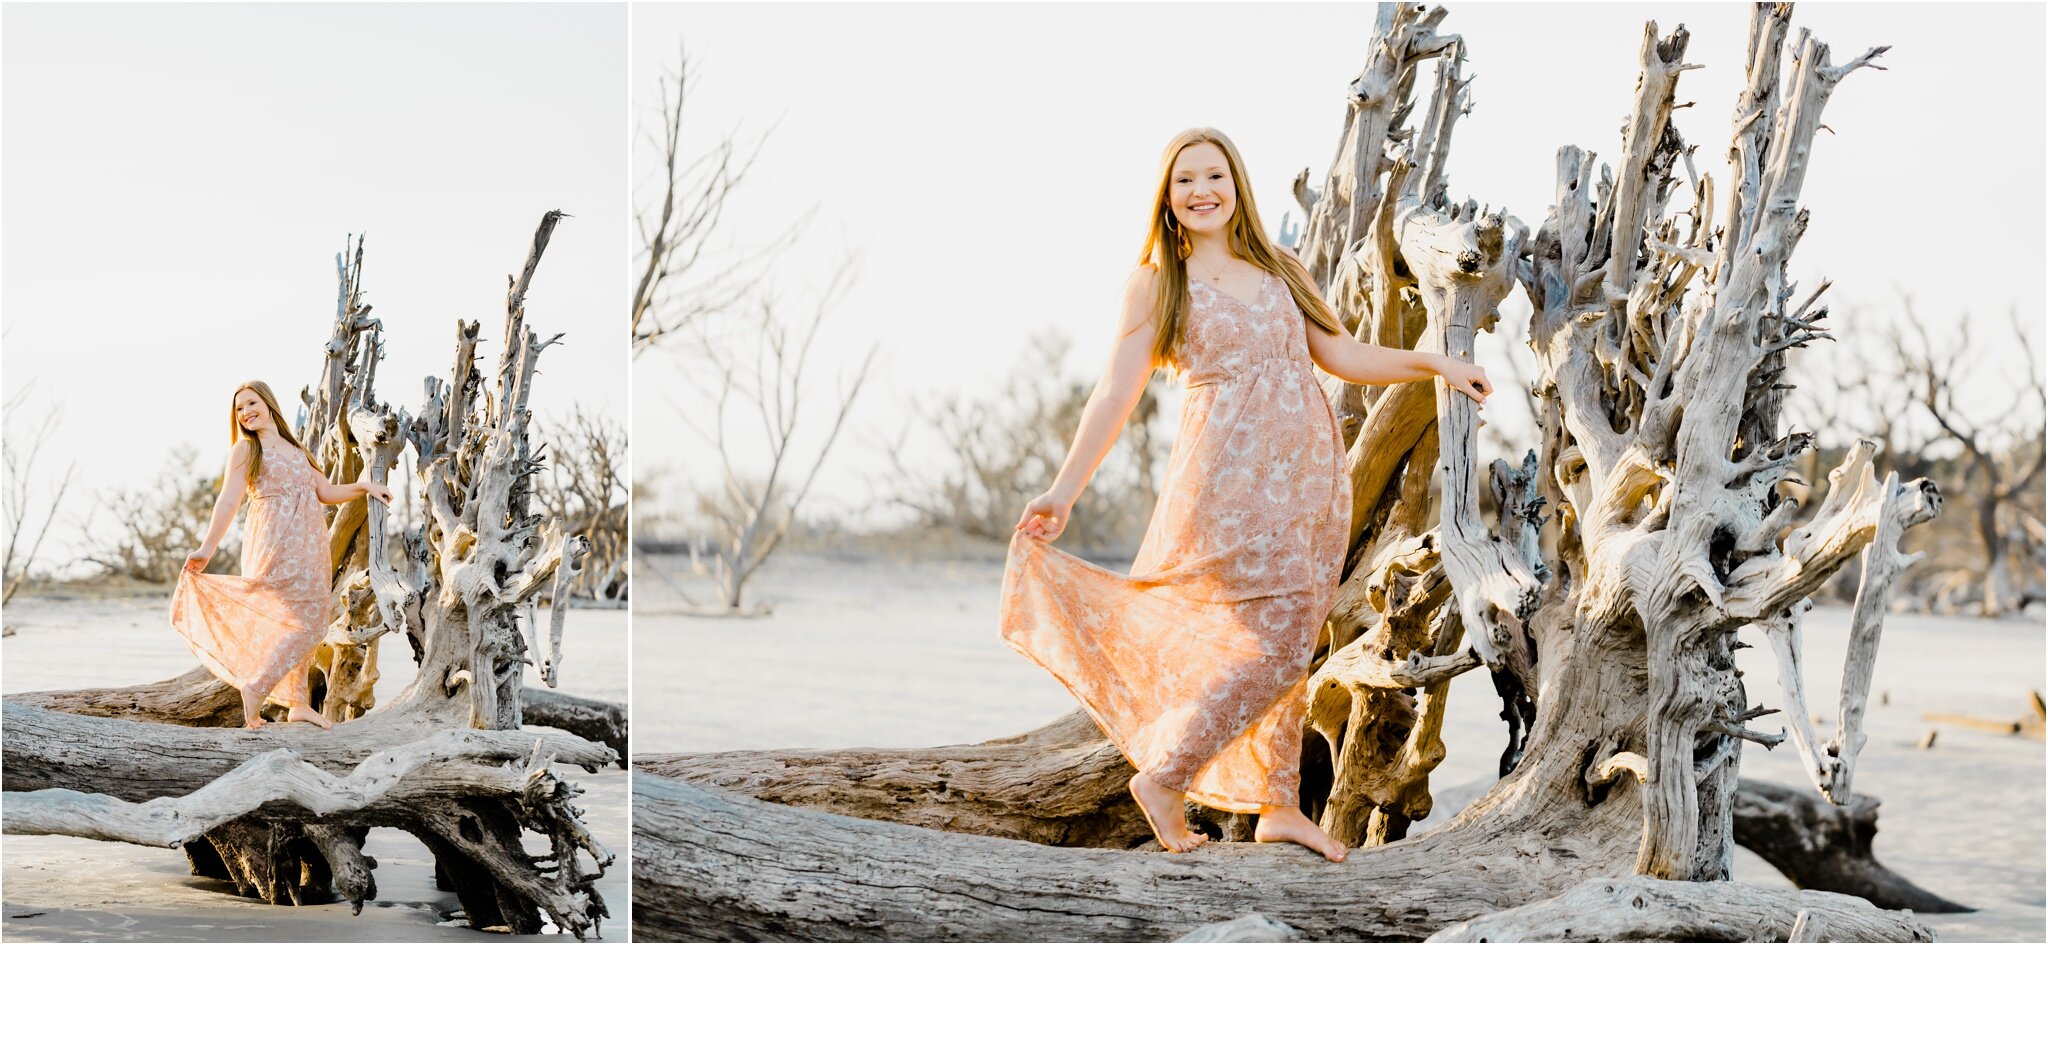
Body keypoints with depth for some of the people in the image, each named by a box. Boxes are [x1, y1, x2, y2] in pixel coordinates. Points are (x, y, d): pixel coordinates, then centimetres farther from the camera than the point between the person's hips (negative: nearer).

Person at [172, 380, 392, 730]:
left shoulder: (296, 449, 20)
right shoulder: (246, 449, 0)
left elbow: (327, 492, 22)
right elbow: (228, 501, -12)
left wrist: (364, 486, 7)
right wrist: (208, 549, -22)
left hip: (308, 544, 7)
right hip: (277, 542, -7)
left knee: (307, 622, 7)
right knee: (304, 621, -13)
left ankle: (298, 702, 11)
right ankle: (255, 688, -8)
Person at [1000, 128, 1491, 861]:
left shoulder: (1281, 271, 14)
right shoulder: (1156, 284, 1)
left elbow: (1340, 355, 18)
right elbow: (1117, 391, -4)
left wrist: (1432, 365, 10)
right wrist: (1065, 490, -11)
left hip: (1311, 477, 5)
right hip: (1233, 480, -5)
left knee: (1292, 647, 8)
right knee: (1276, 645, -11)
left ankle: (1279, 806, 18)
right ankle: (1162, 778, 1)